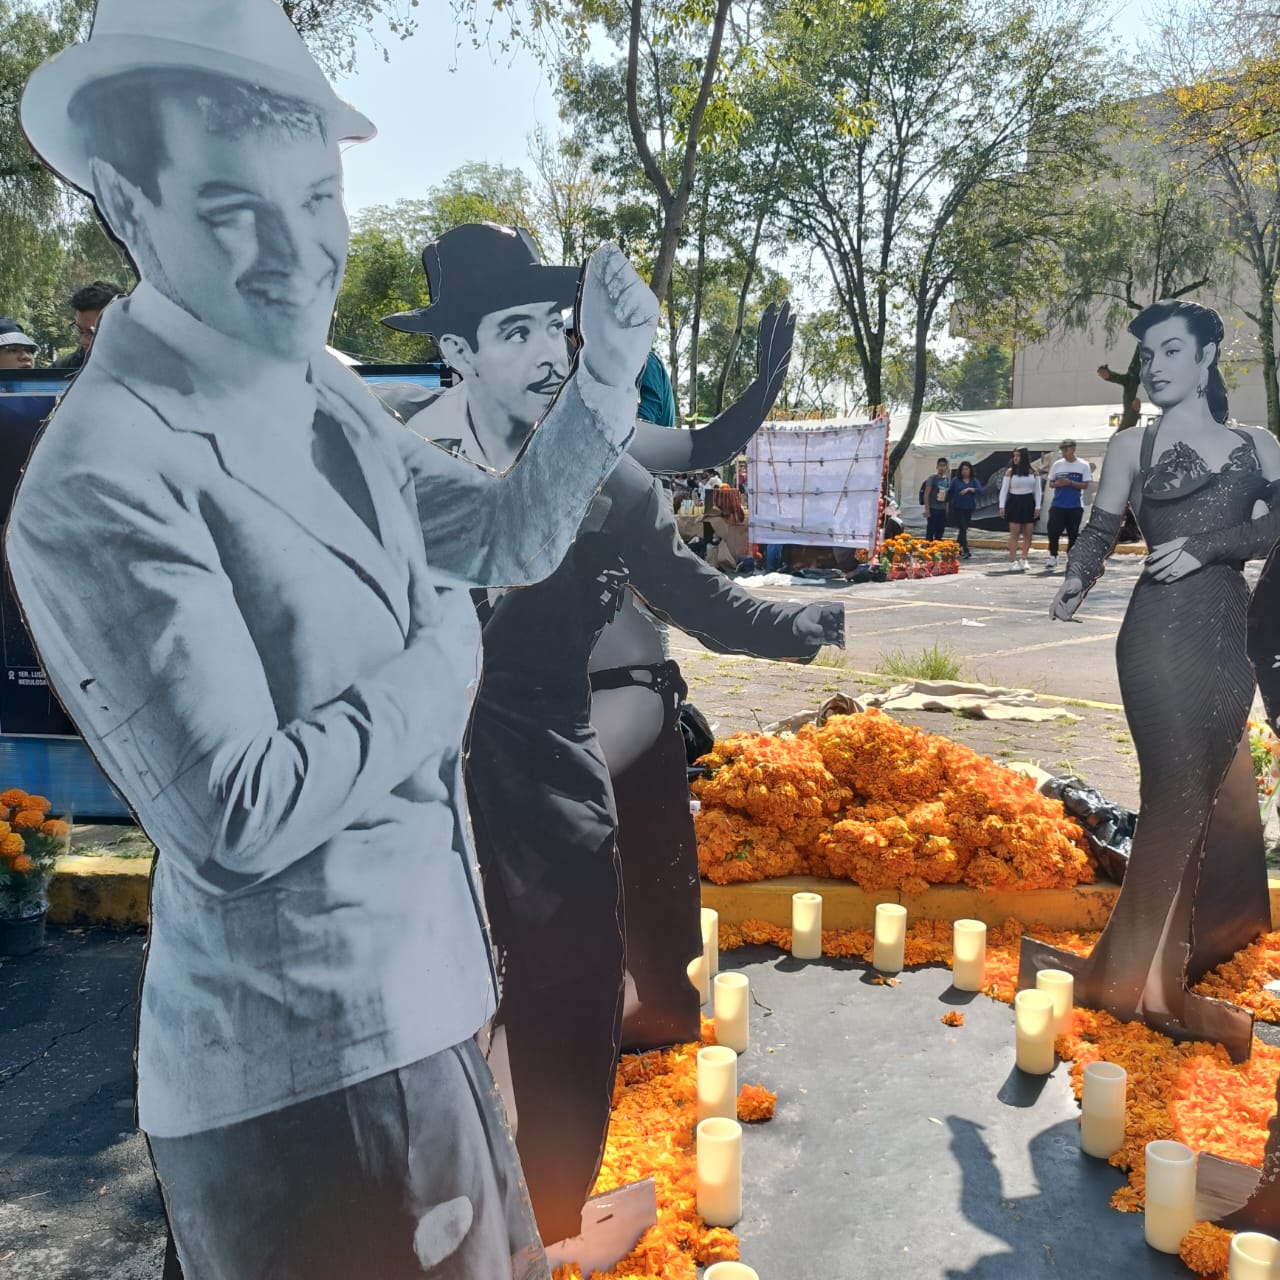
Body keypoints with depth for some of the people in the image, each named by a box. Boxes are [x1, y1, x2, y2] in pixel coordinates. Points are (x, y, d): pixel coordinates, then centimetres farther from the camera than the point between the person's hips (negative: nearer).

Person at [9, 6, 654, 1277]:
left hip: (412, 1003, 8)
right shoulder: (105, 479, -22)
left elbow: (508, 536, 12)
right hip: (304, 1068, -8)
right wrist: (439, 662, -13)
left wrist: (605, 373, -2)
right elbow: (236, 816, -24)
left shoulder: (320, 394, 4)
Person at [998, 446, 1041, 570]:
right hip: (1014, 503, -2)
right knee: (1014, 533, -4)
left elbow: (1037, 490, 6)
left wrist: (1037, 507, -1)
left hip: (1029, 504, 2)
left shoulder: (1033, 472, 5)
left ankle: (1023, 559, 13)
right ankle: (1013, 561, -2)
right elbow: (1003, 490, 0)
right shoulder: (1010, 472, 1)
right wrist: (1002, 506, -8)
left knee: (1028, 533, 2)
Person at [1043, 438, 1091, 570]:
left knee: (1073, 532, 4)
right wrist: (1057, 484, -12)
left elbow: (1085, 485, -3)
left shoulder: (1083, 465, 0)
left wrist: (1070, 483, -18)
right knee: (1053, 531, -6)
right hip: (1057, 504, 2)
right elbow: (1050, 483, 11)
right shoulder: (1057, 465, 7)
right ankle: (1053, 557, 4)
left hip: (1075, 506, -1)